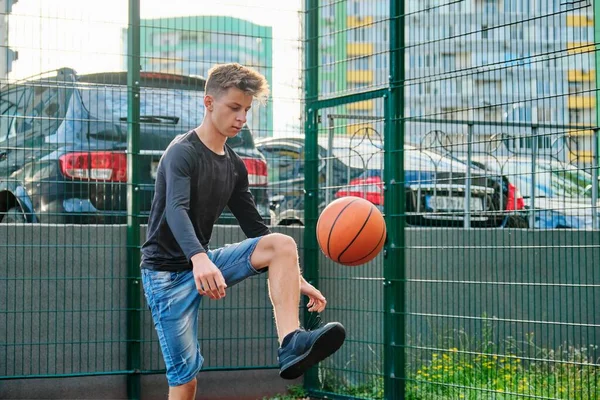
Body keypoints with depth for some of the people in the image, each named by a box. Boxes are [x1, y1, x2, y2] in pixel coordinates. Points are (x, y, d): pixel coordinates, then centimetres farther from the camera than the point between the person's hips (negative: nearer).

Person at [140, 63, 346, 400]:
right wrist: (200, 259, -51)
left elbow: (256, 228, 14)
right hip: (168, 272, -6)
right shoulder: (183, 152, -14)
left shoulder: (235, 166, 9)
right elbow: (176, 211, -32)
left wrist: (298, 280, 6)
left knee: (283, 244, -17)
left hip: (205, 264, 6)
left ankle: (291, 346, -33)